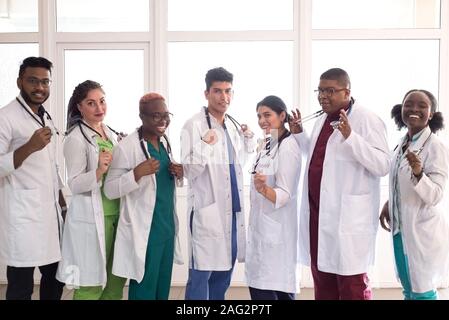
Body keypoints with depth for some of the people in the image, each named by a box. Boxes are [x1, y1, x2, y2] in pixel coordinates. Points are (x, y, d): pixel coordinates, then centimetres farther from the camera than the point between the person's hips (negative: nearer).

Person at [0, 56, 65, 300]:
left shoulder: (46, 118, 15)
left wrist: (63, 203, 17)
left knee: (55, 279, 12)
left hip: (51, 212, 7)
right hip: (22, 215, -7)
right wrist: (30, 146, -28)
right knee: (21, 287, -1)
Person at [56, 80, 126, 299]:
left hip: (115, 214, 7)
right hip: (91, 218, -7)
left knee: (116, 281, 11)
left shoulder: (110, 134, 11)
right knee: (91, 284, 0)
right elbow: (75, 185, -14)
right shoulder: (75, 138, -10)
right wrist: (99, 171, -29)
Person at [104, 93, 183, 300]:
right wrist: (137, 173, -29)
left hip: (167, 227, 7)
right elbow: (110, 190, -14)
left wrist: (179, 175, -2)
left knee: (163, 287, 15)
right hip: (143, 230, -7)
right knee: (144, 288, 2)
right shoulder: (127, 146, -13)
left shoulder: (165, 142, 9)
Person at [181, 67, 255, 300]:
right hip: (208, 210, -7)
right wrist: (205, 146, -29)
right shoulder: (194, 125, -11)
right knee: (201, 272, -2)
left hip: (233, 209, 7)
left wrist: (249, 140, 7)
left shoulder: (234, 125, 11)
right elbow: (190, 172, -14)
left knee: (224, 270, 15)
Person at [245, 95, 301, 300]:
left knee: (266, 290, -9)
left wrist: (263, 189, -38)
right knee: (258, 286, 13)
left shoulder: (288, 147, -16)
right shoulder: (268, 144, 11)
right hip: (261, 227, 9)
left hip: (276, 230, -9)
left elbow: (285, 195, -21)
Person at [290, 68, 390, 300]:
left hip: (347, 218, -8)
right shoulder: (322, 120, 15)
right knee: (322, 284, 16)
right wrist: (299, 134, 15)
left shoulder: (366, 120, -9)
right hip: (317, 214, 8)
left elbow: (382, 165, -19)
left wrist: (350, 136, -27)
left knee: (351, 287, 0)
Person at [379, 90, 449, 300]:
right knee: (409, 290, 17)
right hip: (401, 228, 7)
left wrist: (418, 173, -38)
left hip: (423, 231, -7)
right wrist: (388, 205, 11)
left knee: (422, 291, 3)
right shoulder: (402, 143, 5)